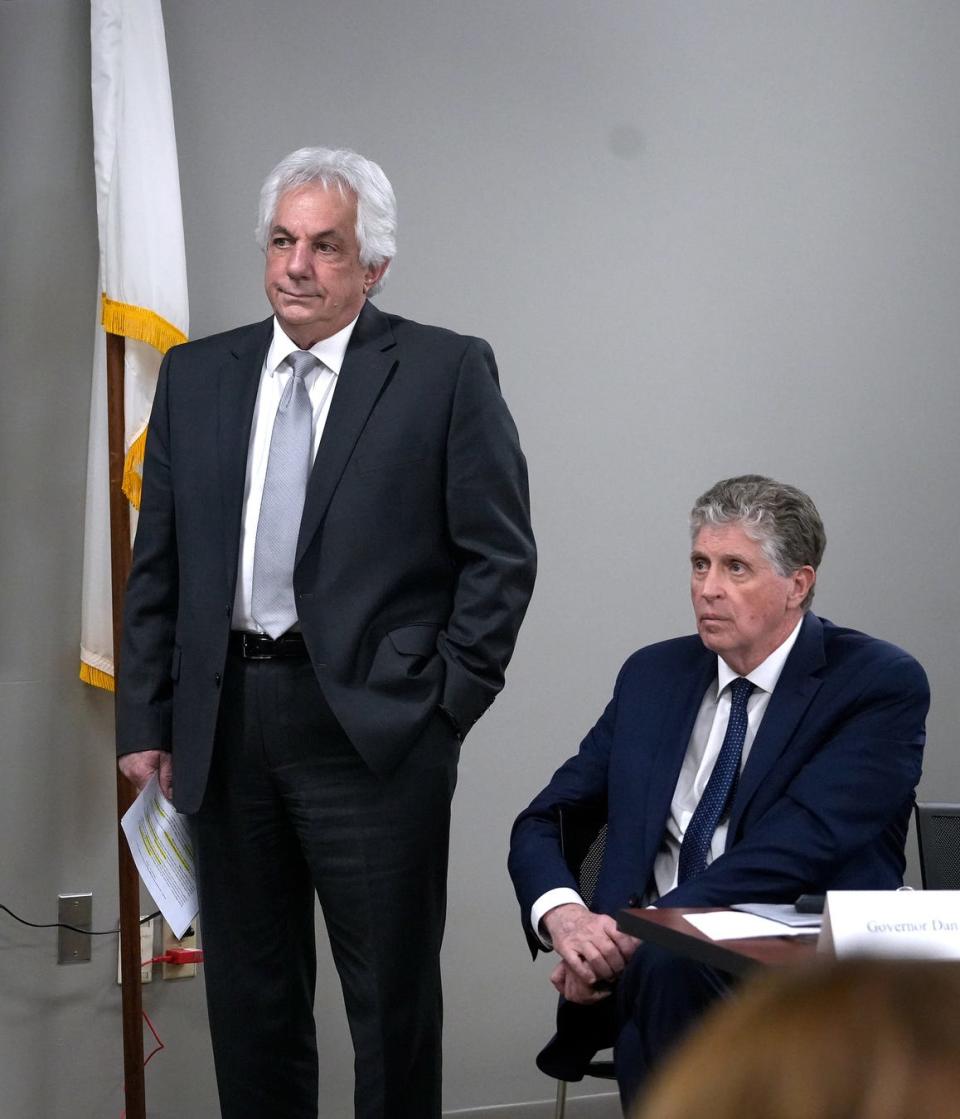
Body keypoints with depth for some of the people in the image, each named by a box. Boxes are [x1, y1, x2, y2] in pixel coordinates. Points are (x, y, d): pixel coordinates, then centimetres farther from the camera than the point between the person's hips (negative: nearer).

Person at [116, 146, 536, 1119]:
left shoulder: (446, 371, -2)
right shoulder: (196, 376, 10)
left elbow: (500, 555, -3)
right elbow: (156, 564, 11)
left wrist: (446, 703, -8)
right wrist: (145, 720, 5)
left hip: (373, 727, -4)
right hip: (225, 721, 4)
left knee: (392, 995, 6)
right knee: (248, 992, 14)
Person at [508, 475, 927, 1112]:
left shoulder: (882, 683, -1)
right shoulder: (652, 676, 16)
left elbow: (797, 846, -14)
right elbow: (542, 824, 15)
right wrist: (562, 915, -9)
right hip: (647, 959, 4)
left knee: (662, 966, -35)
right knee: (664, 968, -34)